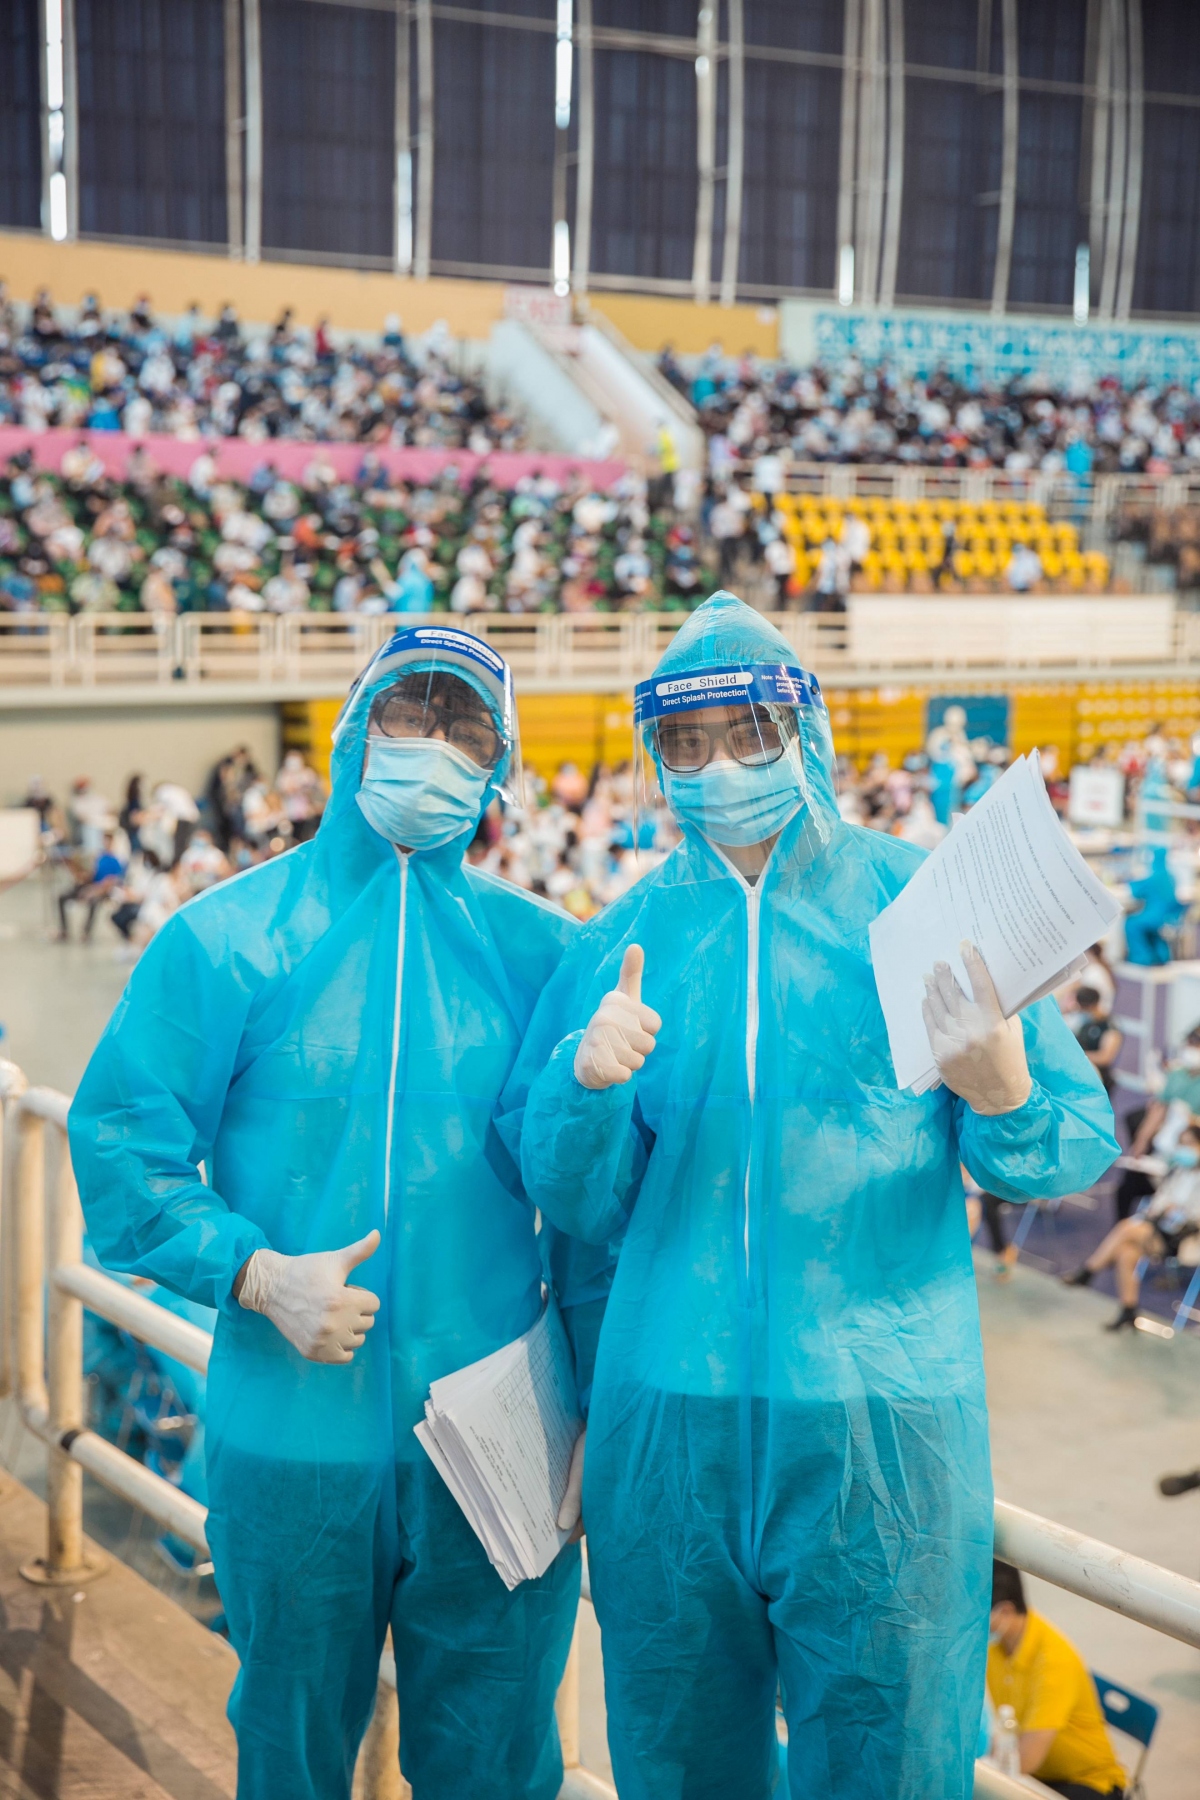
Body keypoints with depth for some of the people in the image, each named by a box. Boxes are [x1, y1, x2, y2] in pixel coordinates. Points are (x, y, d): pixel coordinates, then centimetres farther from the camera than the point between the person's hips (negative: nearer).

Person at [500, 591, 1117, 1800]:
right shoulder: (621, 942, 6)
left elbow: (1074, 1147, -2)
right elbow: (572, 1202, 5)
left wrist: (1005, 1100, -24)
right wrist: (585, 1082, -15)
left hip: (879, 1420, -2)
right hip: (666, 1421, 2)